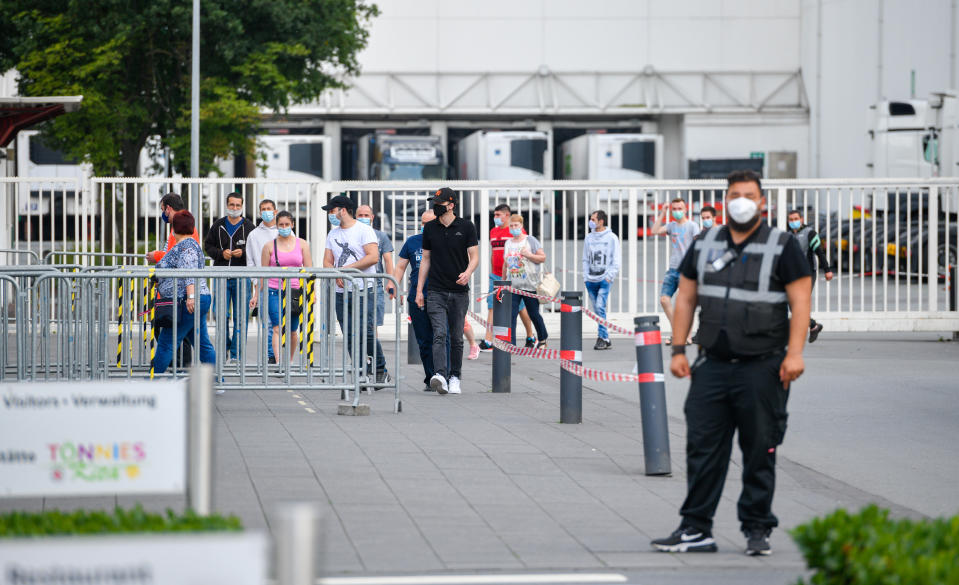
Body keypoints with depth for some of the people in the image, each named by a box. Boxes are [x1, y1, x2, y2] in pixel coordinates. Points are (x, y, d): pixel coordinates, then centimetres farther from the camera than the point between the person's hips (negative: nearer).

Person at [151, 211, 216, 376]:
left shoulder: (186, 246, -12)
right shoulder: (185, 245, 19)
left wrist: (191, 296, -34)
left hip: (188, 303, -11)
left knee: (166, 343, -7)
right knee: (203, 344, 9)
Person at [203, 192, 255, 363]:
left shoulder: (249, 227, 2)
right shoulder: (218, 226, 8)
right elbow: (208, 246, 11)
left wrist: (243, 252, -16)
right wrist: (221, 253, -7)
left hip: (242, 277, -1)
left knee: (240, 317, -1)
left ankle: (236, 353, 5)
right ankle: (225, 345, 19)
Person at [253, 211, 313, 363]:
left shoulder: (302, 244, 7)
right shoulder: (269, 246, 5)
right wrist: (257, 295, 4)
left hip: (295, 292, 2)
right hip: (274, 291, -1)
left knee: (292, 331, 9)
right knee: (277, 329, -15)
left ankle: (290, 361, 29)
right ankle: (278, 363, -23)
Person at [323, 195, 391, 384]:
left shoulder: (364, 230, -3)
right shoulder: (333, 234, 17)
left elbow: (373, 257, -14)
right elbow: (327, 261, 13)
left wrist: (347, 268, -14)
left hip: (363, 290, -6)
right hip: (342, 291, 6)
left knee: (365, 332, -14)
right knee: (350, 336, 2)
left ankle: (381, 370, -1)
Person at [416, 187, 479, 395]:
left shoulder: (466, 227, 0)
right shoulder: (430, 228, 6)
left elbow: (474, 257, -2)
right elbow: (426, 259, 12)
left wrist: (467, 272, -24)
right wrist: (419, 290, 8)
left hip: (459, 292, 0)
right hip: (436, 291, 0)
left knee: (456, 338, 6)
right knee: (440, 334, -14)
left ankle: (454, 378, 15)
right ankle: (440, 375, -27)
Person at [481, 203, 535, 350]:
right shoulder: (493, 232, 13)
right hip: (496, 276, 5)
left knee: (520, 308, 6)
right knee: (491, 306, -4)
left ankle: (531, 337, 24)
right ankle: (488, 342, -8)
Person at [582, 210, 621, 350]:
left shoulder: (611, 238, -1)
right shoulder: (589, 238, 12)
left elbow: (616, 260, -2)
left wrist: (609, 276, -10)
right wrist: (585, 276, 6)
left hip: (605, 280, -5)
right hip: (591, 280, 5)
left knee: (600, 307, -17)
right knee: (597, 310, 5)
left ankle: (603, 337, -13)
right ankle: (605, 339, 11)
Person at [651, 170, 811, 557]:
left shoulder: (782, 246, 0)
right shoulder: (704, 245, 12)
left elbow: (800, 301, -5)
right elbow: (686, 298, 15)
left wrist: (794, 353, -15)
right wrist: (678, 349, 7)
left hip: (762, 368, -4)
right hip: (712, 365, 4)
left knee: (759, 452, 2)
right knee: (702, 448, 1)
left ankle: (757, 529, 11)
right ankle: (696, 530, 5)